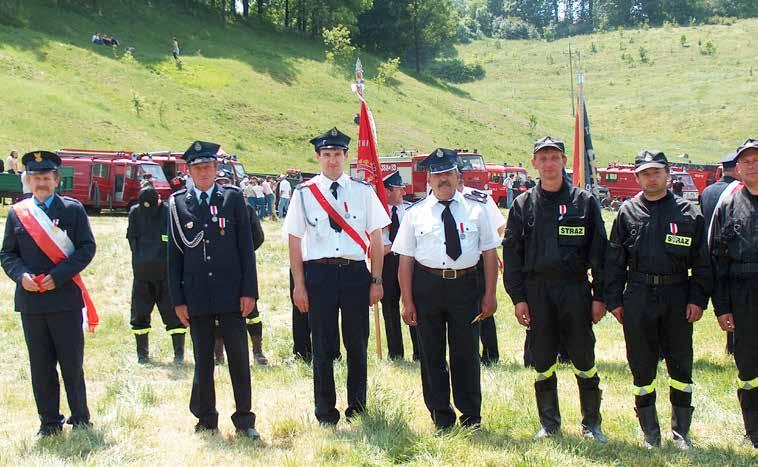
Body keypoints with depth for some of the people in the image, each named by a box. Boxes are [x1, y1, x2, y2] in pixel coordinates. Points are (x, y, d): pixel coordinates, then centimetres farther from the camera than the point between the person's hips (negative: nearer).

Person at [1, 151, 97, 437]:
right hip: (30, 300, 2)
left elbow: (87, 248, -3)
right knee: (40, 366, 8)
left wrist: (58, 276, -13)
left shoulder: (73, 209, 2)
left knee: (72, 363, 4)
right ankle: (49, 421, 18)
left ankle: (80, 418, 17)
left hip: (65, 298, -2)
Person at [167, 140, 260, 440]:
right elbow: (174, 255, 6)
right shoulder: (178, 204, 5)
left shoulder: (233, 198, 3)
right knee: (202, 361, 9)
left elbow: (246, 247, 2)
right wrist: (178, 300, 1)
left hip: (231, 294, -1)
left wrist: (249, 291, -4)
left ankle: (244, 420, 12)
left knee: (239, 358, 2)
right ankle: (206, 420, 20)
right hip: (196, 297, 1)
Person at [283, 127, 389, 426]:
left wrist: (376, 281, 2)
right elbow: (295, 242, 3)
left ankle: (357, 408, 24)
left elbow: (376, 238, 6)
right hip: (319, 274, -1)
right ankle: (325, 413, 17)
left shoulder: (362, 191, 5)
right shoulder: (304, 194, 3)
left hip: (355, 272, 1)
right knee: (323, 347, 5)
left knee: (357, 344, 8)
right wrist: (299, 286, -1)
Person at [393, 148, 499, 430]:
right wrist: (408, 302, -4)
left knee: (466, 351, 5)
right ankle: (441, 416, 21)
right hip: (427, 287, 0)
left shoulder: (476, 209, 6)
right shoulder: (415, 214, 3)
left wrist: (490, 295, 0)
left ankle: (471, 417, 20)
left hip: (466, 284, 0)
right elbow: (405, 259, 1)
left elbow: (490, 253, 6)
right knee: (431, 353, 7)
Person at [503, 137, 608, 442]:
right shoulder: (523, 205, 7)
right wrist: (517, 297, -1)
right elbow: (511, 253, 6)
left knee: (583, 359, 3)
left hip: (575, 288, -1)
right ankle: (549, 424, 20)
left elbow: (598, 251, 3)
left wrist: (599, 296, -2)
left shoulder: (584, 202, 4)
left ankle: (591, 423, 16)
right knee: (543, 361, 7)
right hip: (537, 290, 1)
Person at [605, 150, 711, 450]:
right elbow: (614, 261, 7)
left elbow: (701, 261, 5)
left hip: (677, 296, 0)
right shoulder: (627, 213, 6)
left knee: (681, 365, 4)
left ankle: (681, 431, 18)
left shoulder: (688, 212, 4)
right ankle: (650, 433, 19)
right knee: (642, 366, 6)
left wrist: (698, 299, -3)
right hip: (638, 297, 1)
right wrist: (614, 300, 1)